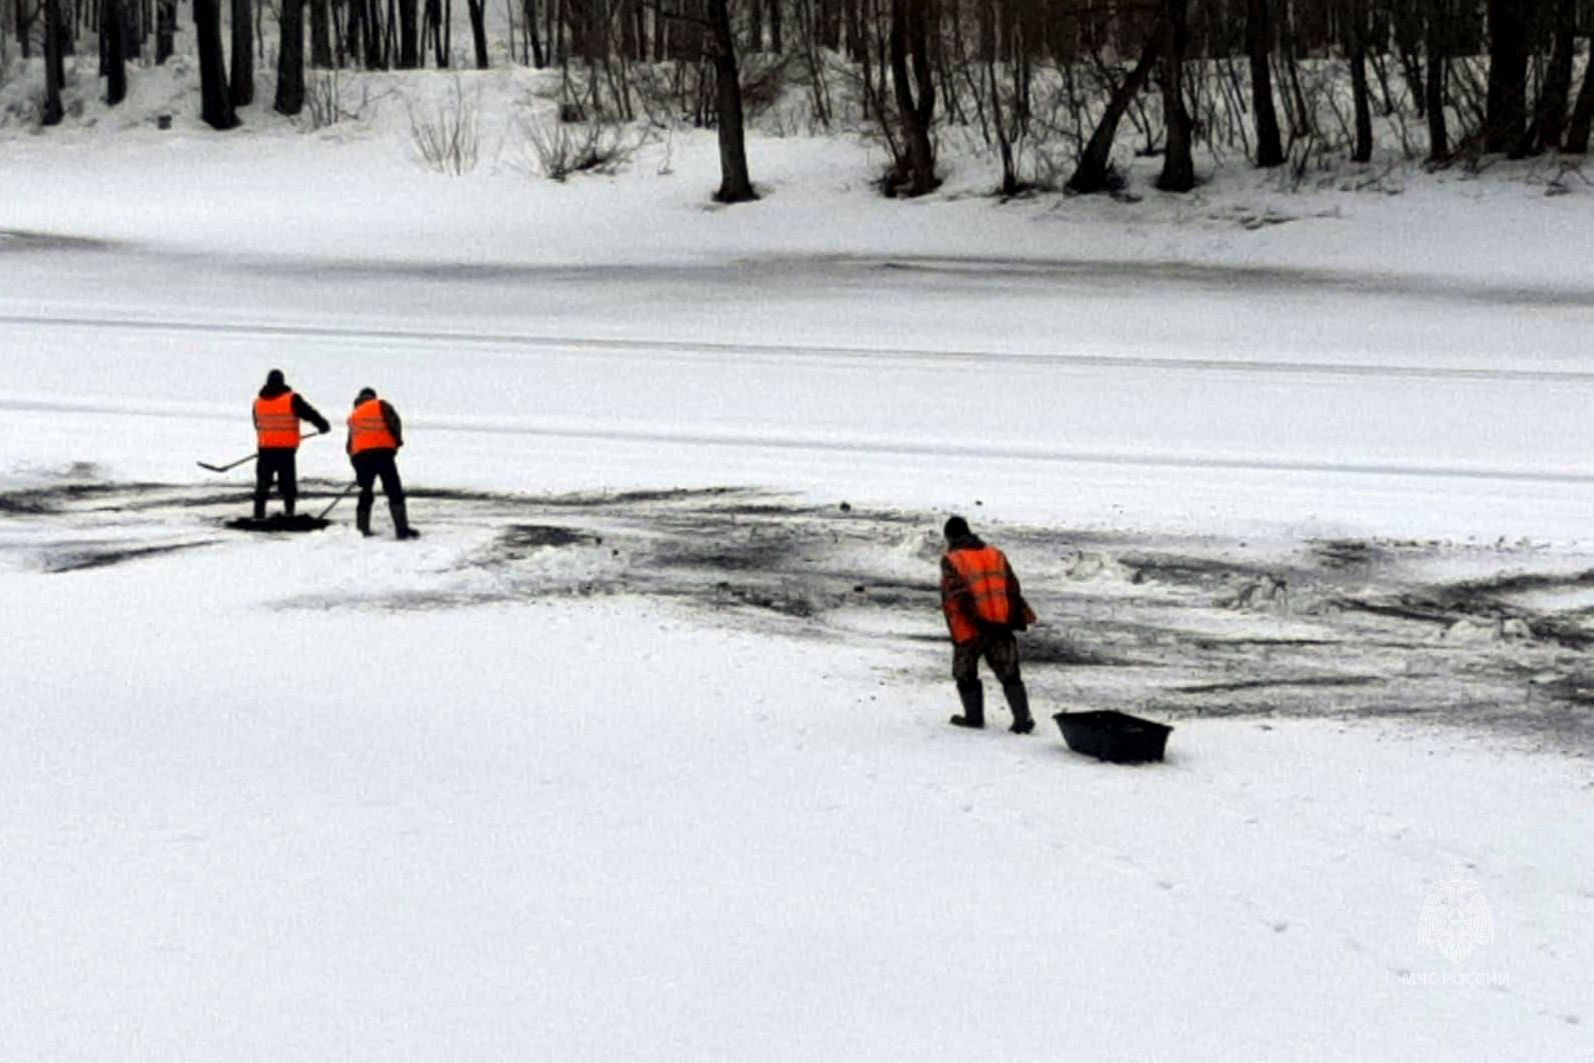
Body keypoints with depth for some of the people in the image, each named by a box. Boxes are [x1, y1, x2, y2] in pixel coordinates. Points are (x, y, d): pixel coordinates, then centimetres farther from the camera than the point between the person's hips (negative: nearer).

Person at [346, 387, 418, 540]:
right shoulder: (380, 406, 12)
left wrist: (358, 470, 26)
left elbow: (350, 444, 23)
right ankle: (402, 528, -10)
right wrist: (397, 441, 9)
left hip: (360, 455, 4)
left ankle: (362, 529, 13)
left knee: (366, 493, 16)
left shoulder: (353, 416, 26)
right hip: (383, 451, -4)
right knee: (394, 491, -3)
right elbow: (394, 421, -5)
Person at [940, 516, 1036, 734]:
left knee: (966, 673, 16)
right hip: (1000, 627, 4)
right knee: (1009, 674, 6)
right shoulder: (996, 555, 12)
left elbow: (957, 594, -16)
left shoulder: (951, 560, -4)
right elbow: (1012, 589, 9)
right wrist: (1020, 618, 12)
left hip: (969, 629, -4)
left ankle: (974, 716, 21)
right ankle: (1023, 718, -4)